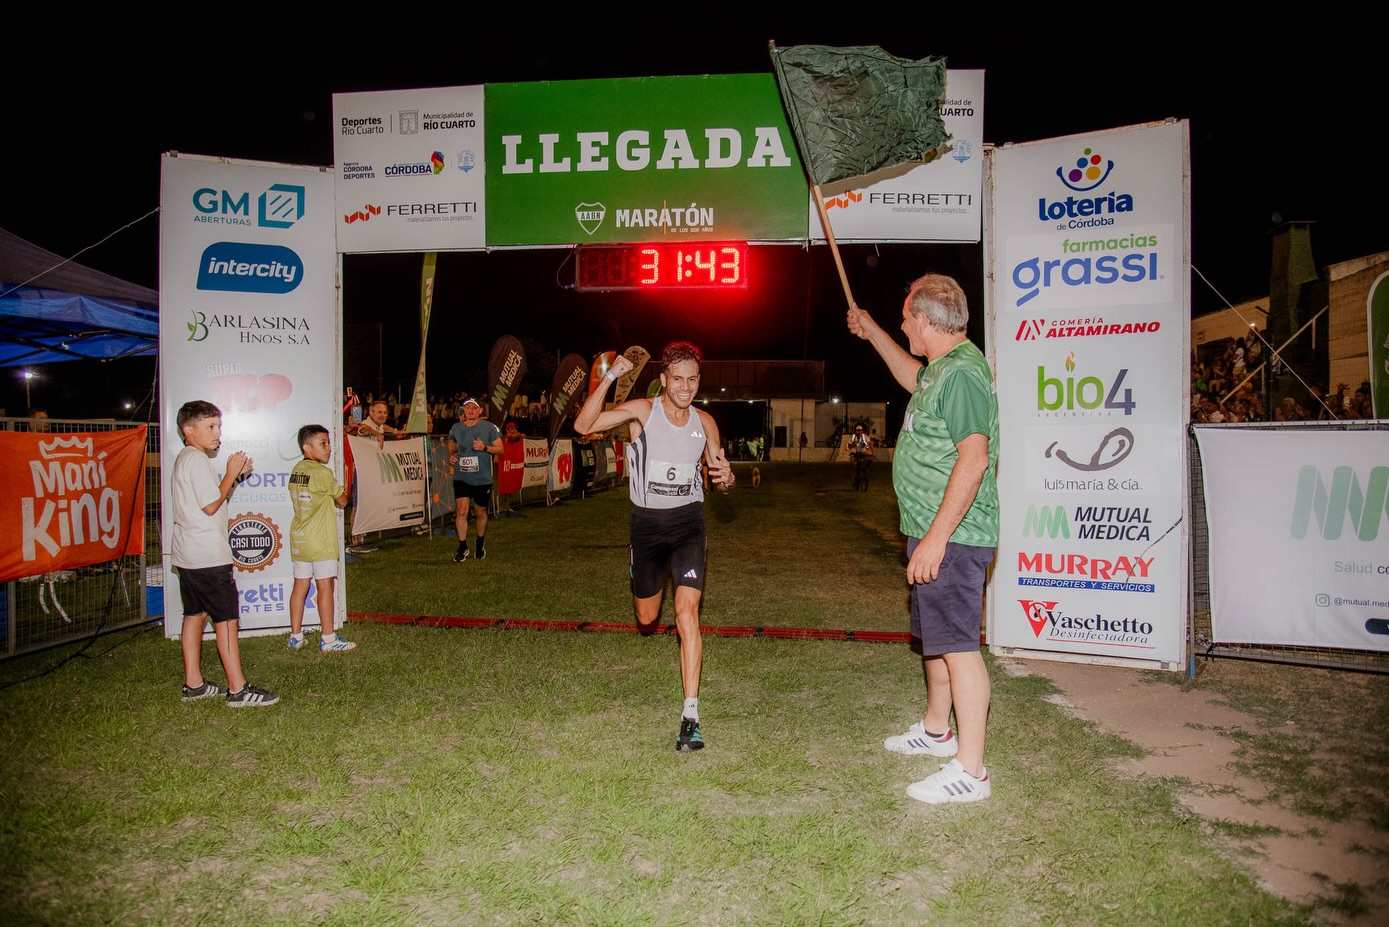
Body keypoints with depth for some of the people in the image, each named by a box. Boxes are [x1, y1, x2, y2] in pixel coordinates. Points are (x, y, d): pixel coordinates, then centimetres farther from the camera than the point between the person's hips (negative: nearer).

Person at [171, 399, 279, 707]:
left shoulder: (184, 458, 16)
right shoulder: (198, 459, -15)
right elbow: (211, 506, -18)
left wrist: (234, 475, 10)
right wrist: (231, 474, -11)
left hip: (187, 554, 10)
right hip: (209, 555, -10)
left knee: (195, 614, 14)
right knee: (227, 617, -7)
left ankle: (193, 683, 20)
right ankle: (238, 689, -5)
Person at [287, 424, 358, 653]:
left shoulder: (296, 470, 8)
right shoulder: (323, 473, -13)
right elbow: (342, 500, -4)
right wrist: (346, 482, 10)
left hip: (298, 537, 7)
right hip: (320, 540, -7)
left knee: (300, 585, 12)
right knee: (325, 587, -1)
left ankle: (295, 636, 20)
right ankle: (328, 639, 3)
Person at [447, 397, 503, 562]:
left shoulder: (489, 427, -3)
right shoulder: (456, 428, 6)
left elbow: (500, 449, -1)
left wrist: (485, 447, -18)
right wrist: (451, 455, 2)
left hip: (482, 478, -1)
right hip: (461, 478, 1)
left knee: (480, 513, 11)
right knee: (461, 510, -12)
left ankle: (480, 544, 33)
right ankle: (462, 547, -1)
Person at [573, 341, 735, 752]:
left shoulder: (705, 422, -1)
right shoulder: (641, 410, -10)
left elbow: (718, 471, 10)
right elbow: (583, 425, -21)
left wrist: (726, 477, -15)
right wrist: (609, 378, -30)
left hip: (687, 521, 0)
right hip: (645, 522, 0)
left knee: (687, 610, -18)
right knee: (646, 618, 16)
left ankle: (690, 714, -16)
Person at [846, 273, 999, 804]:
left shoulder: (962, 372, -19)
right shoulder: (943, 367, 14)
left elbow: (973, 459, -27)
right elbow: (914, 379, 39)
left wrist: (936, 536, -28)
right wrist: (872, 334, 41)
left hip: (951, 537, -11)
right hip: (935, 531, 11)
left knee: (957, 645, -7)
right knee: (934, 636, 22)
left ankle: (969, 771, 1)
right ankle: (936, 731, 39)